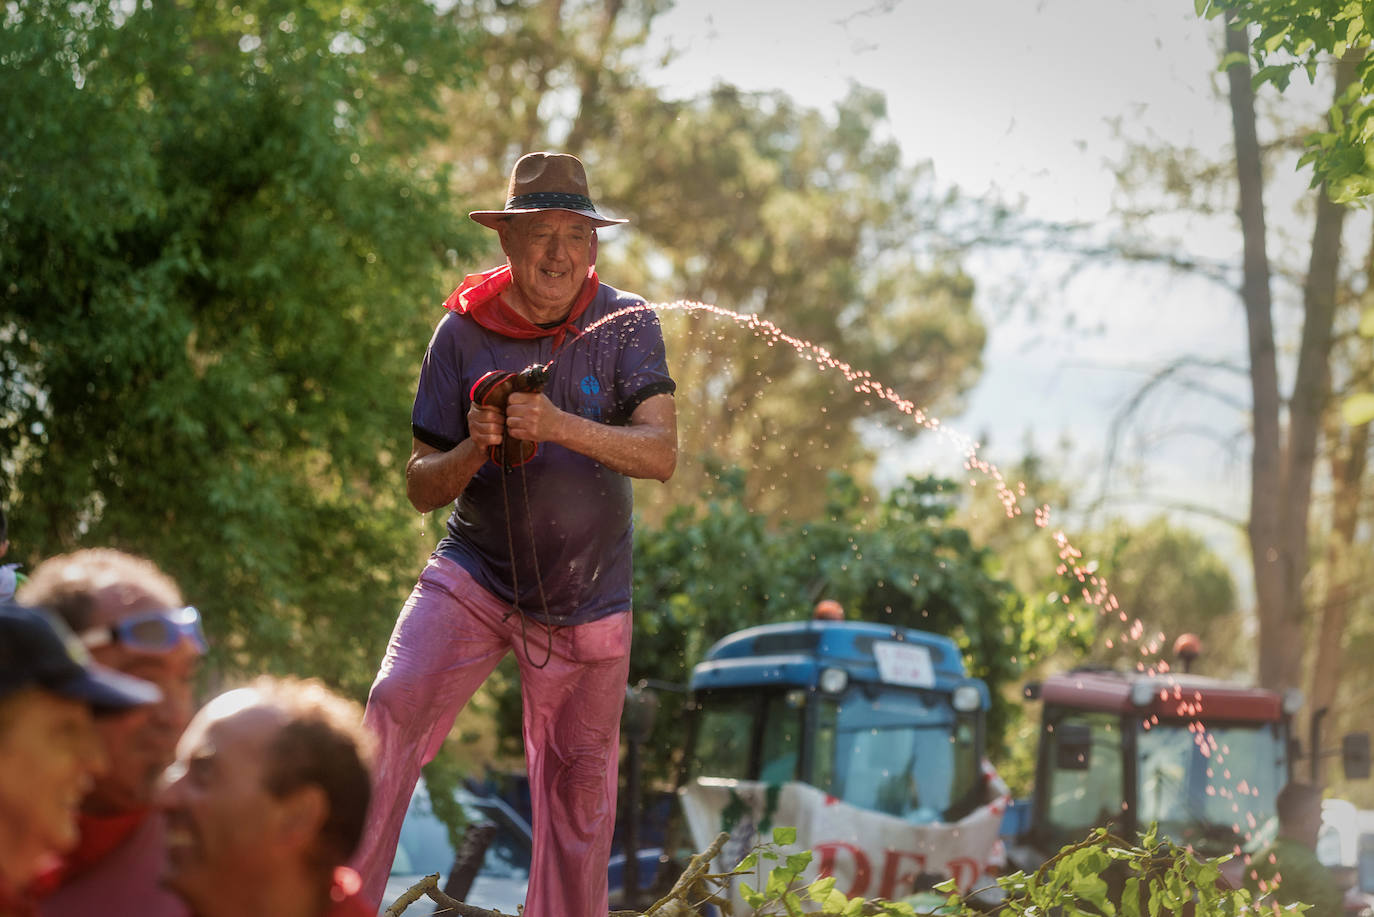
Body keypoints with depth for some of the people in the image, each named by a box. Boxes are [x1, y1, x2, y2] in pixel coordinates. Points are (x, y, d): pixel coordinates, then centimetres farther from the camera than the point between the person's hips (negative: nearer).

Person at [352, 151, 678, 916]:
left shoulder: (627, 325, -8)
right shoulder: (463, 333, -6)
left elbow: (662, 454, -21)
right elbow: (421, 488, -3)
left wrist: (561, 426, -35)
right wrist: (473, 450, -25)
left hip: (588, 597, 1)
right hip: (476, 573, 0)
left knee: (581, 778, 8)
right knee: (394, 710, -21)